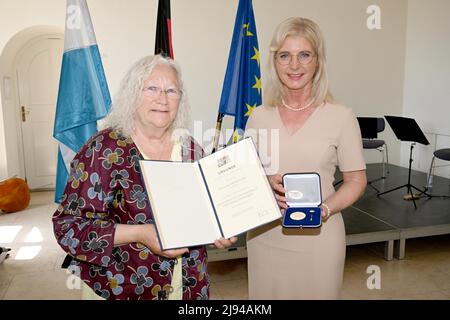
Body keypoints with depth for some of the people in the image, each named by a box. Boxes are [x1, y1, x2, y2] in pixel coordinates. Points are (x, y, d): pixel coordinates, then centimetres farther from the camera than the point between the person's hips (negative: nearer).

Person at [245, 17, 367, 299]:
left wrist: (324, 210, -17)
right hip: (263, 236, 3)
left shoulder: (341, 117, -7)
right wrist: (267, 182, -12)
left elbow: (356, 180, -1)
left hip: (318, 237, -2)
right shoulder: (259, 116, 2)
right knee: (266, 294, 16)